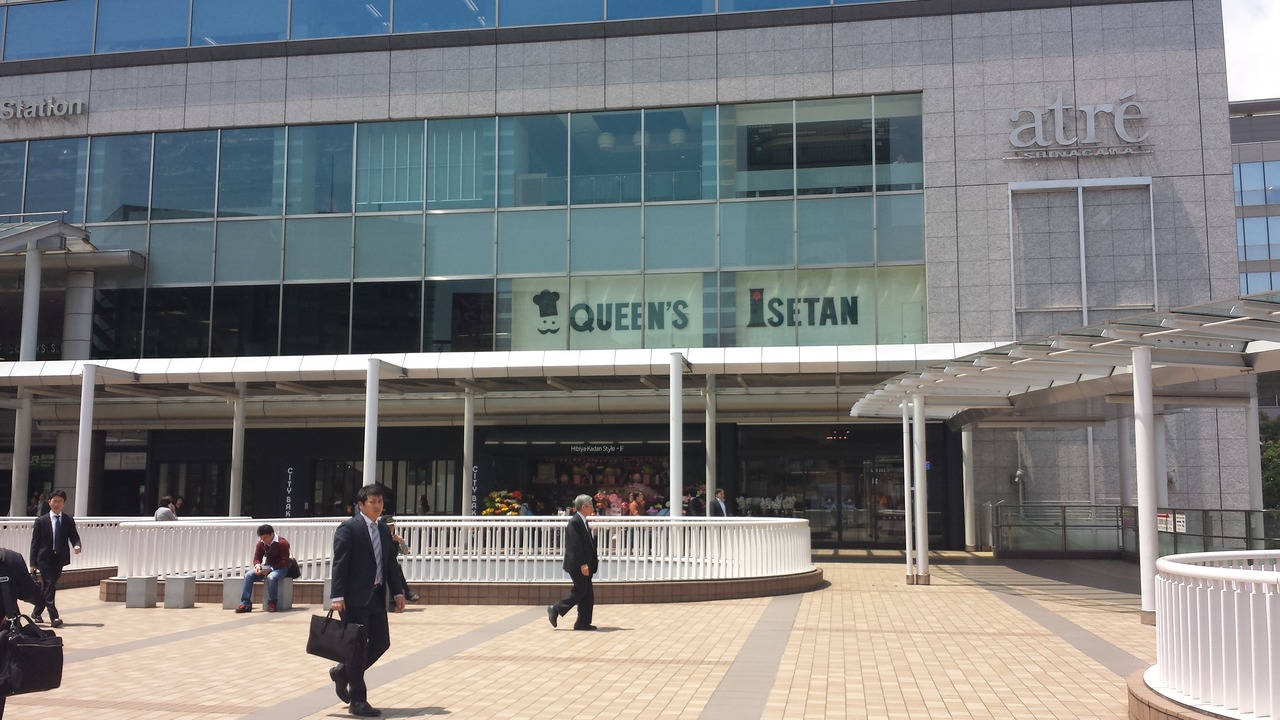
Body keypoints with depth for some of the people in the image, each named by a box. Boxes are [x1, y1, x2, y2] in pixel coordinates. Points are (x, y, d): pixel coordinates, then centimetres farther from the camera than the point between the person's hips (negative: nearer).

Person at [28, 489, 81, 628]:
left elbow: (73, 536, -1)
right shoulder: (41, 521, -1)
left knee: (47, 587, 13)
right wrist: (33, 562, -6)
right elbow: (35, 542, -1)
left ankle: (36, 613, 31)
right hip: (45, 558, -3)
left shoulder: (69, 520, 5)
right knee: (49, 587, -12)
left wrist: (77, 545, -26)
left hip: (59, 558, 3)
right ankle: (54, 617, -13)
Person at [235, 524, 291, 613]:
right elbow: (257, 557, 6)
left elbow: (284, 562, -19)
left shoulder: (283, 543, -17)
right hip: (266, 566, 6)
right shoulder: (261, 544, 1)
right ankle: (246, 604, -18)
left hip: (280, 568, -6)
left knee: (271, 577, -39)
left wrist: (271, 569, -28)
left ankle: (272, 603, -20)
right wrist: (257, 565, -18)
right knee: (248, 575, -17)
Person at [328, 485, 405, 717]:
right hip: (355, 597, -7)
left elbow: (391, 563, 16)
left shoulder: (384, 530, 15)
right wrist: (337, 596, -19)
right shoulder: (348, 528, -8)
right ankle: (357, 701, 9)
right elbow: (339, 563, -13)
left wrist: (398, 592, 8)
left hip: (377, 596, 7)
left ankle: (342, 672, 30)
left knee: (381, 642, 8)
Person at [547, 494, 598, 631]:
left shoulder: (583, 521, 14)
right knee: (580, 591, -5)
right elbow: (575, 545, -22)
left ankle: (583, 623, 12)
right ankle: (555, 610, 6)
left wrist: (593, 560, 14)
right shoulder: (574, 522, -17)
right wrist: (583, 564, -25)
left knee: (588, 594, 8)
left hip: (585, 564, 10)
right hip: (577, 565, -10)